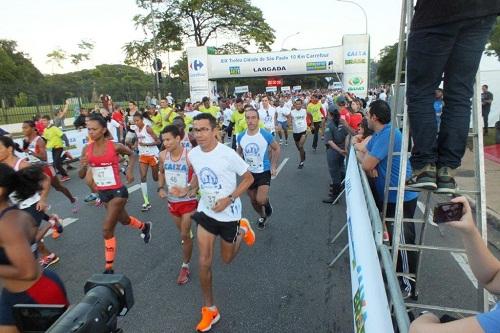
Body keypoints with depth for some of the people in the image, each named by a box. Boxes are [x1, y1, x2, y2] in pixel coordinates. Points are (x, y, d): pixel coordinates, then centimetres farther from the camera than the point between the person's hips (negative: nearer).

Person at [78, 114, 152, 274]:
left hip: (118, 192, -6)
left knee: (107, 230, -7)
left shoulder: (115, 146, -15)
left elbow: (132, 154, 6)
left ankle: (109, 268, 10)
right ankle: (145, 226, 58)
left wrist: (130, 170, -8)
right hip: (102, 193, 6)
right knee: (124, 220, 26)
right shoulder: (86, 149, -4)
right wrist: (83, 166, -22)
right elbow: (81, 176, -2)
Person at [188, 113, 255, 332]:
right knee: (204, 262, 0)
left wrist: (229, 199, -23)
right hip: (206, 211, 4)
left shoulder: (228, 154, -23)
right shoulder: (193, 154, -7)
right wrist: (188, 189, 1)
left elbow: (248, 179, -13)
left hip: (228, 214, -3)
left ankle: (242, 229, 44)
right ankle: (209, 310, 19)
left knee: (227, 259, 16)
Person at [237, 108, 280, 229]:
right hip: (249, 173, 4)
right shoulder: (241, 136, -6)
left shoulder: (266, 135, -16)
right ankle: (262, 216, 45)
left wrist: (273, 166, -3)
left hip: (264, 172, -4)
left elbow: (276, 149, 0)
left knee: (261, 200, -17)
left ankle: (267, 204, 20)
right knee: (253, 200, 16)